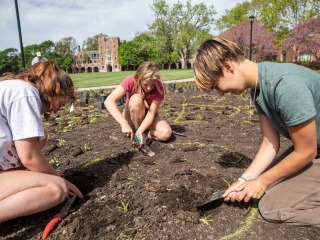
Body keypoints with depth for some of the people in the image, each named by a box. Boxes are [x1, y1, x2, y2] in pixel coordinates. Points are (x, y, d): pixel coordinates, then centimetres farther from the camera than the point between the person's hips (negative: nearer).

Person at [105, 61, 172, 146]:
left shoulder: (158, 87, -23)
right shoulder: (131, 81, -26)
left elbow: (151, 113, -26)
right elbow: (109, 101, -36)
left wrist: (140, 131, -43)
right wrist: (124, 123, -48)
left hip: (149, 118, 1)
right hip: (132, 119, -1)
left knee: (166, 133, -29)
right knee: (136, 99, -34)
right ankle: (136, 131, -17)